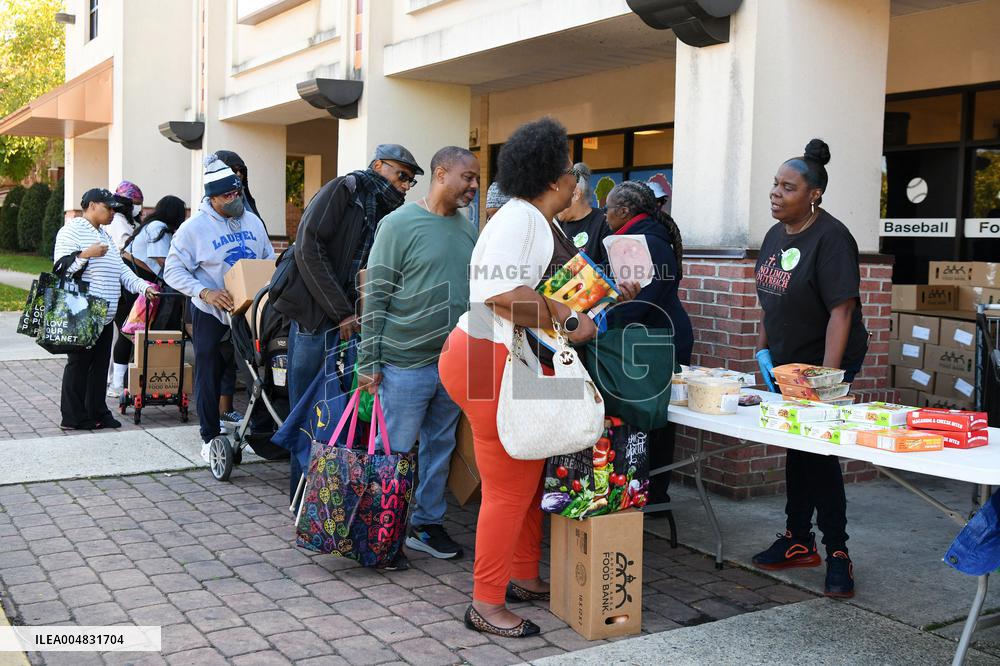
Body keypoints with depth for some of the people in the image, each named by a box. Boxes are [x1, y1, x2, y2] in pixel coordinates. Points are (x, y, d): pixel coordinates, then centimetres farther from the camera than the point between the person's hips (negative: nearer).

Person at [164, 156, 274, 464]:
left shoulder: (252, 221, 7)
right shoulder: (194, 227, -10)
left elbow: (269, 260, 17)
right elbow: (173, 270, -11)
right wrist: (204, 292, -24)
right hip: (211, 314, -4)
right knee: (209, 375, 4)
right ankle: (210, 438, 17)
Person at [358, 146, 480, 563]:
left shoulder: (468, 229, 10)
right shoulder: (400, 224, -8)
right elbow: (375, 296, -9)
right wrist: (369, 362, -12)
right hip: (406, 362, -6)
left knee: (440, 446, 14)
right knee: (395, 450, 0)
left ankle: (427, 524, 26)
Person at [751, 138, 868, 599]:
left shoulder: (830, 238, -18)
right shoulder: (775, 235, 7)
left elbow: (841, 309, -24)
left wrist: (827, 376, -28)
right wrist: (763, 350, 11)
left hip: (826, 361, -8)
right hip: (786, 361, 8)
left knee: (818, 452, -7)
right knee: (796, 448, 14)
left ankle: (837, 551, 6)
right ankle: (798, 540, 25)